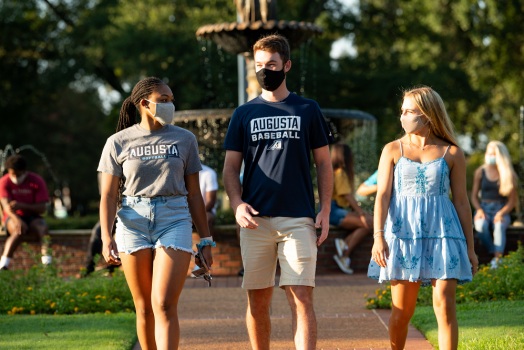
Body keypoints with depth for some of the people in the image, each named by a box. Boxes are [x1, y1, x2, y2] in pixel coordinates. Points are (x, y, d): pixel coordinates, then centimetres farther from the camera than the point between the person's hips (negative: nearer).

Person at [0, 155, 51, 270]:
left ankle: (46, 257, -58)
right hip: (13, 217, -1)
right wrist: (17, 219, -38)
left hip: (33, 217, 1)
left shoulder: (37, 181, -2)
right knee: (19, 230, -37)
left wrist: (21, 205, -26)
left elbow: (42, 208, -9)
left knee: (41, 228, -34)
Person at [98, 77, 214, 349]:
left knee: (164, 305, -14)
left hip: (174, 220, 0)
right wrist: (106, 237, -11)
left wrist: (206, 240, 8)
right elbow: (108, 196, 3)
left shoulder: (184, 140, 9)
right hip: (133, 223, 1)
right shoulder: (118, 143, 5)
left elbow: (193, 194, 11)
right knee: (144, 308, 5)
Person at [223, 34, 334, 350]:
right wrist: (237, 203, -9)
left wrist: (325, 210, -1)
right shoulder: (244, 114, 11)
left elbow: (324, 163, 10)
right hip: (256, 219, 2)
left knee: (302, 298, -10)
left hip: (298, 219, -2)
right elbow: (231, 167, 10)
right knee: (257, 300, 4)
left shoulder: (308, 110, 9)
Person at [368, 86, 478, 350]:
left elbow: (461, 202, 10)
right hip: (404, 231, 1)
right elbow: (382, 195, 2)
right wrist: (378, 236, -11)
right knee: (402, 310, 2)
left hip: (441, 232, 0)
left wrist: (470, 247, 8)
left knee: (444, 304, -9)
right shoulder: (392, 150, 8)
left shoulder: (451, 154, 7)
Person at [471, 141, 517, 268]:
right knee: (481, 226, -35)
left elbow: (512, 200, 2)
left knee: (499, 226, -37)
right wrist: (479, 210, -9)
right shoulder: (480, 172, 8)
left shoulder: (508, 174, 3)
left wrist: (501, 213, -15)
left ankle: (497, 260, -51)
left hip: (501, 210, -2)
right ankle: (494, 254, -28)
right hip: (483, 208, 2)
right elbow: (474, 196, 11)